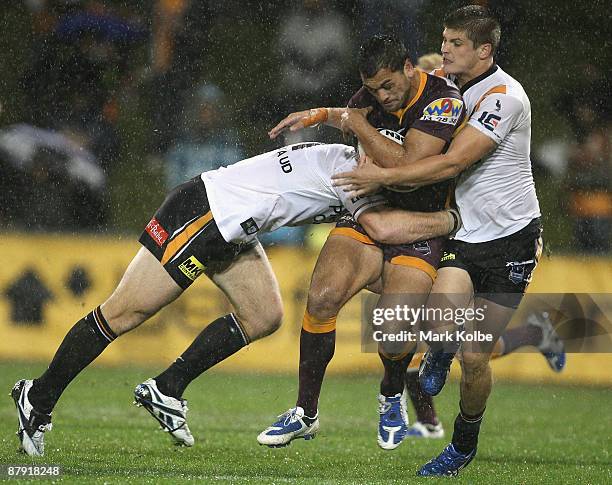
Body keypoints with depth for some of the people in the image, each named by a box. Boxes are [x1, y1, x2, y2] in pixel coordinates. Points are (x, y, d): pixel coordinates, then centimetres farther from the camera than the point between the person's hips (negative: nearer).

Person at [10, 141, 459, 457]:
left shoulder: (349, 160, 9)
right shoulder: (349, 166, -19)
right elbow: (384, 228, -32)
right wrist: (450, 221, -23)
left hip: (231, 232, 10)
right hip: (200, 213, -10)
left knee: (264, 318, 2)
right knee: (124, 314, -4)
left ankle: (166, 390, 9)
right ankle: (39, 398, 9)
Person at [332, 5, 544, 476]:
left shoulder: (503, 96, -19)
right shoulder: (445, 85, 5)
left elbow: (452, 163, -25)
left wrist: (382, 176, -22)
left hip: (511, 237, -5)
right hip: (462, 234, 5)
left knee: (475, 358, -3)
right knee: (442, 324, -25)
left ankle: (465, 445, 22)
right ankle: (439, 356, 12)